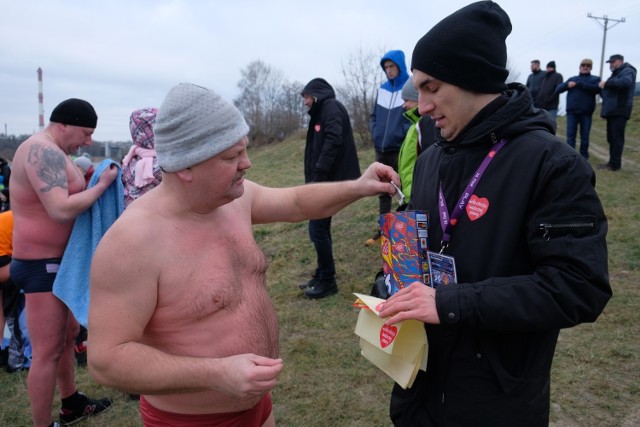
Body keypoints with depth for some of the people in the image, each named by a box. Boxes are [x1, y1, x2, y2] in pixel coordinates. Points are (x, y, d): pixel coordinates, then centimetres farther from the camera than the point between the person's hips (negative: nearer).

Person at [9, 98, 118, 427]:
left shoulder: (51, 152, 14)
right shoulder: (43, 151, -19)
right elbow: (61, 210, -29)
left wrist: (86, 182, 1)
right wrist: (101, 184, -19)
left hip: (56, 260, 11)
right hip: (42, 264, -11)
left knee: (67, 335, 21)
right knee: (47, 352, -2)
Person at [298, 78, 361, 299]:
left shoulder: (332, 108, -7)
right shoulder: (322, 112, 22)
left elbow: (333, 142, -21)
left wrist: (318, 176, -25)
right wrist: (313, 179, 11)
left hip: (329, 180, -10)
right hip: (323, 181, 10)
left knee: (317, 230, -6)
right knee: (321, 229, 14)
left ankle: (327, 281, 5)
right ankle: (322, 276, 24)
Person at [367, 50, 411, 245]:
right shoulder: (382, 89, 12)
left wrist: (402, 134, -18)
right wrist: (375, 132, 2)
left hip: (401, 148, -6)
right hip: (381, 149, 6)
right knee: (383, 190, 14)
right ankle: (382, 229, 25)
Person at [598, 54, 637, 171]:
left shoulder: (627, 71, -6)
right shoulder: (617, 73, 25)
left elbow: (625, 82, -28)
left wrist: (607, 83, -21)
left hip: (619, 111, -10)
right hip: (612, 111, 10)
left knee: (616, 138, -10)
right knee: (611, 138, 10)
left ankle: (615, 164, -10)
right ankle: (612, 162, 14)